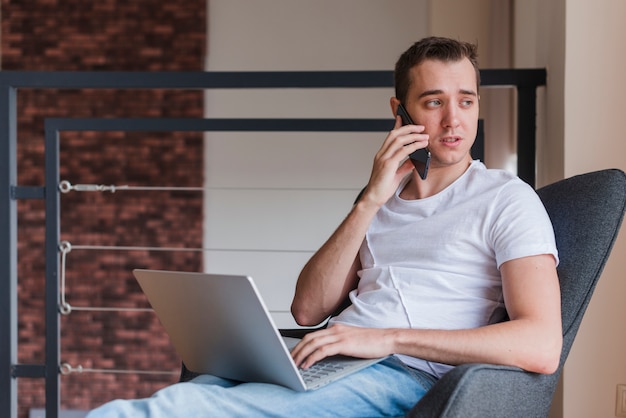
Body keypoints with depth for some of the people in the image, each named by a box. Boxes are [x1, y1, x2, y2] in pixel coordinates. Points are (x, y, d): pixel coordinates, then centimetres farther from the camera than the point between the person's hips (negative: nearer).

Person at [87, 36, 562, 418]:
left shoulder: (508, 199, 5)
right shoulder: (383, 199, 24)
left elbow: (541, 346, -12)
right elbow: (308, 311, 13)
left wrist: (387, 338, -17)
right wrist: (370, 202, 3)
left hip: (405, 376, -6)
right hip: (327, 363, 6)